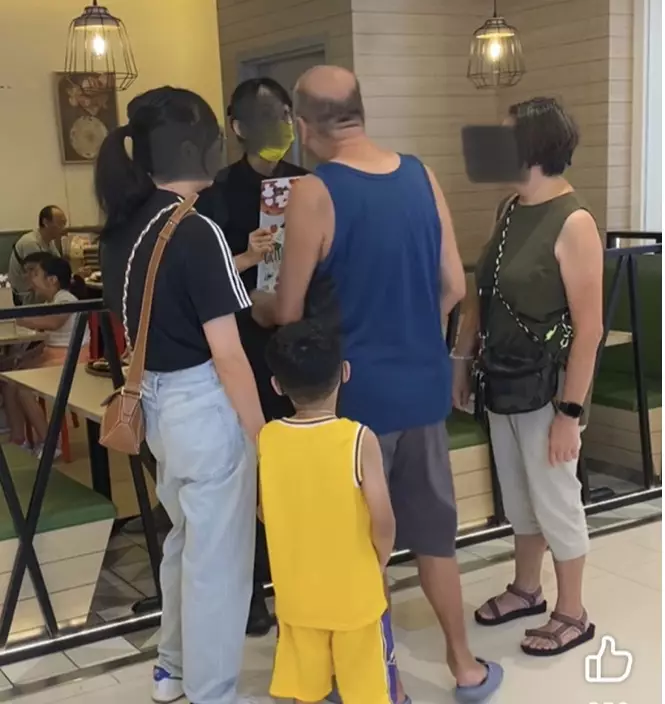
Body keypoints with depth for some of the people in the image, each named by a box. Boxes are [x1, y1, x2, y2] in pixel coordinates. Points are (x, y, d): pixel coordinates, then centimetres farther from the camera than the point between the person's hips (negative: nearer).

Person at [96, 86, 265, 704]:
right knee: (217, 557, 7)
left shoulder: (122, 227, 4)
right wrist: (264, 437, -13)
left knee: (184, 540, 26)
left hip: (158, 403, 9)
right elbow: (227, 355, -20)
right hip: (206, 406, -9)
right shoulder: (195, 231, -21)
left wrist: (236, 264, 25)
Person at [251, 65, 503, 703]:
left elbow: (288, 312, -10)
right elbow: (453, 286, 6)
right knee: (432, 530, 20)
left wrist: (249, 305, 12)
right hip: (426, 385, 5)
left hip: (357, 392, -5)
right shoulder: (421, 176, 1)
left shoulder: (314, 193, -15)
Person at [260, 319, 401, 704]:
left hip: (296, 593, 3)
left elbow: (266, 513, 1)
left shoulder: (266, 439, -10)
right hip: (356, 593, -3)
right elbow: (384, 522, -18)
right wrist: (379, 563, 2)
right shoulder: (359, 438, -20)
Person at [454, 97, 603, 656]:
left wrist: (570, 411, -19)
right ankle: (526, 589, 39)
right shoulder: (510, 210, 4)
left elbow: (589, 328, -20)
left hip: (547, 388, -7)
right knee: (519, 496, 20)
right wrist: (463, 362, 12)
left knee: (556, 499, 7)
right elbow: (482, 295, 12)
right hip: (505, 381, 7)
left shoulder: (573, 223, -20)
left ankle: (572, 614, 25)